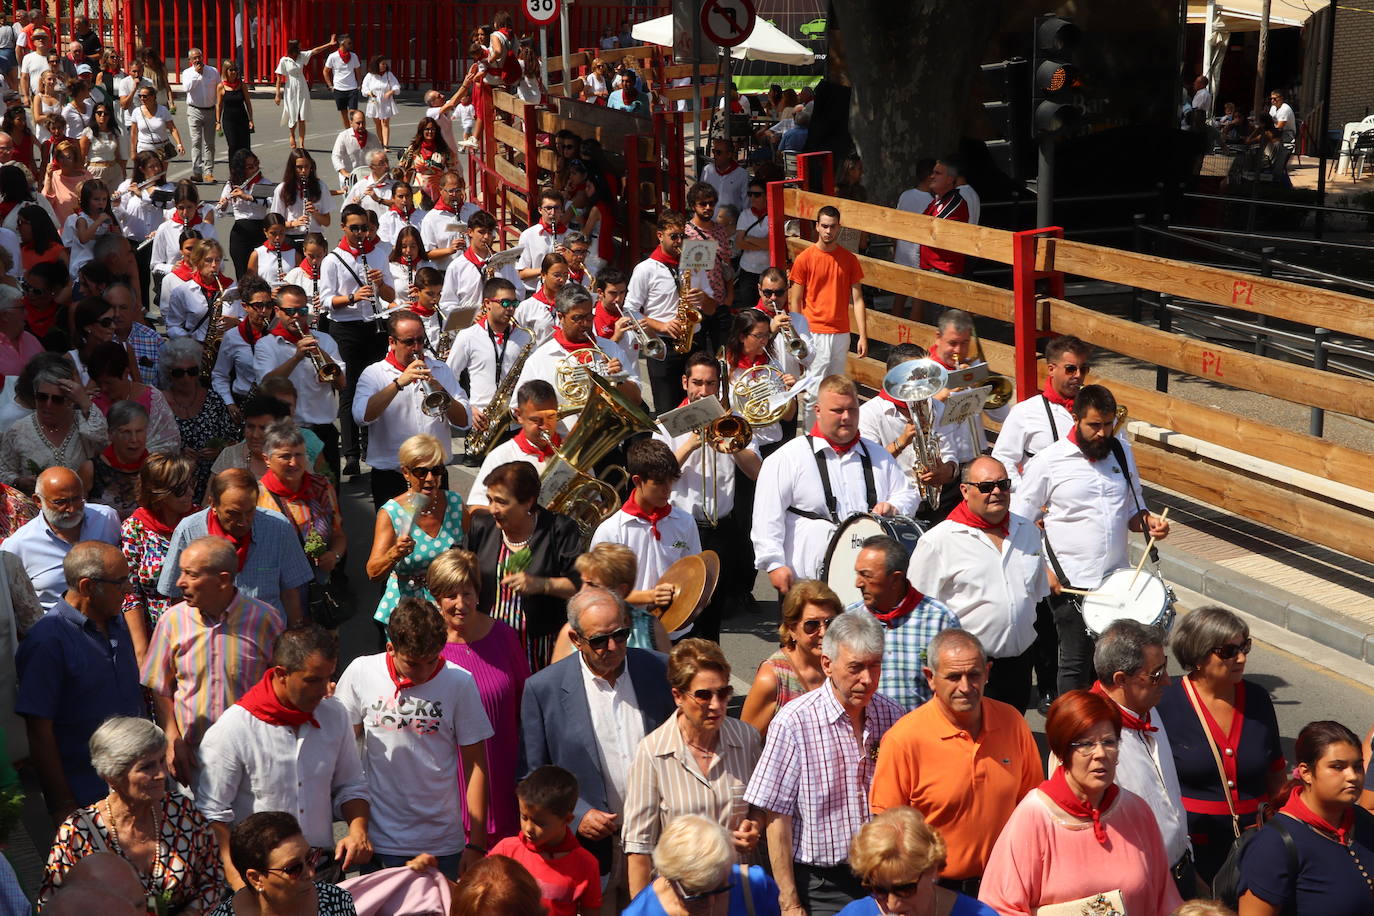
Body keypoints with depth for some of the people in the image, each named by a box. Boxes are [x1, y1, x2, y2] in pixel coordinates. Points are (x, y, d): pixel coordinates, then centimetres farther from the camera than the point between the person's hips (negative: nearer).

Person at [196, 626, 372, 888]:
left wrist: (358, 830, -1)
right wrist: (236, 881, -17)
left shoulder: (334, 714, 7)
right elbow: (213, 814, -8)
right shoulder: (232, 729, -9)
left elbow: (350, 786, 18)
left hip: (324, 869, 4)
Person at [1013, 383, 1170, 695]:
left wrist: (1149, 522, -5)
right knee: (1076, 667, 3)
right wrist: (1043, 571, -13)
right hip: (1071, 586, -4)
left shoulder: (1122, 452, 7)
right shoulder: (1048, 462, -8)